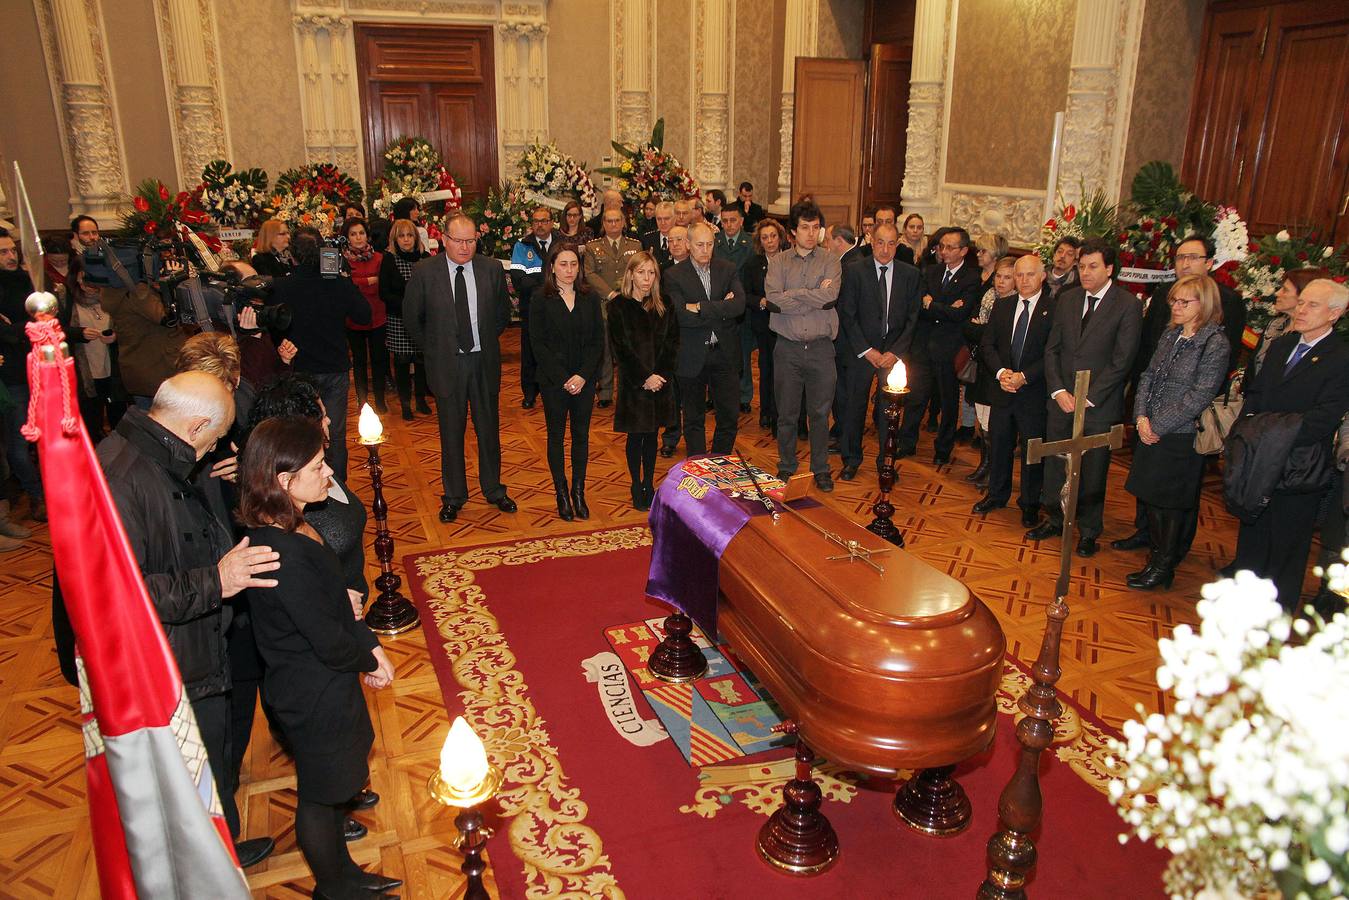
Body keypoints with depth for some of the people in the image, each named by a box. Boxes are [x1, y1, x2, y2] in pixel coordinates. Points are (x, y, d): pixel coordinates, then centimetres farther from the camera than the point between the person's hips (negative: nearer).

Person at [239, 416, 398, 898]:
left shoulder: (286, 526, -3)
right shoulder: (285, 555, -33)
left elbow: (333, 599, 6)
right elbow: (329, 643, -26)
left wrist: (370, 643, -4)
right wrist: (371, 660, -8)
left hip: (314, 683, 9)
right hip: (315, 696, -9)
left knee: (326, 784, 26)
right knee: (320, 795, 15)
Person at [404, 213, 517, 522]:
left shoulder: (492, 269, -3)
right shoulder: (425, 272, -7)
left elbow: (503, 312, 12)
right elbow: (411, 316, 4)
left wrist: (488, 341, 10)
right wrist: (430, 348, 5)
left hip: (485, 361, 2)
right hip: (446, 363, -1)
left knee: (489, 429, 12)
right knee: (451, 433, 9)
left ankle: (494, 490, 30)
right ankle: (453, 496, 24)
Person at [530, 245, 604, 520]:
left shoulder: (590, 298, 3)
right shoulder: (541, 300, -4)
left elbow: (598, 341, 1)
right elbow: (538, 344, -7)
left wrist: (583, 375, -12)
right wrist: (563, 379, -14)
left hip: (584, 380, 2)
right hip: (554, 381, -2)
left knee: (581, 435, 8)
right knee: (556, 436, 7)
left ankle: (578, 491, 20)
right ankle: (562, 494, 17)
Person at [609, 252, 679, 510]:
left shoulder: (662, 307, 6)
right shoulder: (619, 306, -5)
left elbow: (672, 343, 2)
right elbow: (621, 349, -9)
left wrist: (660, 375, -11)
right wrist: (644, 378, -14)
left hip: (660, 380, 3)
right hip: (633, 382, -3)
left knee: (652, 434, 10)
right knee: (635, 436, 4)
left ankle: (649, 485, 21)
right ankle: (636, 487, 17)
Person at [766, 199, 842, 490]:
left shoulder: (830, 261, 2)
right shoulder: (778, 262, 3)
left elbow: (829, 296, -15)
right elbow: (773, 299, -13)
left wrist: (791, 294, -10)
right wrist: (815, 298, -12)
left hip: (820, 347, 0)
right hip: (787, 347, 0)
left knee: (820, 413, 9)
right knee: (786, 413, 10)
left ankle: (821, 468, 24)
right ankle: (786, 466, 26)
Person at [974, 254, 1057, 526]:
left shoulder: (1054, 309, -9)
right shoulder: (1001, 305, 6)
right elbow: (987, 344, 4)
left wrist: (1024, 377, -19)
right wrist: (1001, 371, -12)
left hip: (1035, 392, -4)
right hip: (1003, 389, 4)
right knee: (998, 445, 15)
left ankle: (1030, 503, 24)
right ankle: (996, 494, 33)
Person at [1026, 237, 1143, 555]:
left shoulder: (1128, 305, -8)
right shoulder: (1066, 299, 7)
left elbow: (1122, 360, -11)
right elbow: (1052, 349, 7)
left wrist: (1088, 398, -14)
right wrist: (1059, 391, -5)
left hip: (1099, 406, -4)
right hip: (1061, 401, 4)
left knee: (1093, 471, 7)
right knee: (1055, 465, 12)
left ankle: (1088, 532, 23)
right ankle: (1056, 520, 31)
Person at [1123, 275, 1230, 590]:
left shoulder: (1215, 343, -13)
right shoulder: (1170, 334, 8)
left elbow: (1200, 396, -17)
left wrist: (1158, 426, -15)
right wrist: (1142, 416, -4)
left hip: (1181, 437, -7)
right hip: (1150, 431, 7)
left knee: (1171, 502, 4)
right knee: (1149, 494, 14)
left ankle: (1163, 567, 18)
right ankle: (1158, 553, 30)